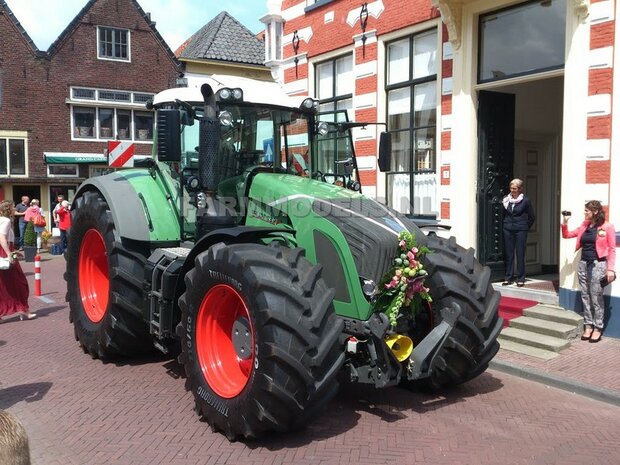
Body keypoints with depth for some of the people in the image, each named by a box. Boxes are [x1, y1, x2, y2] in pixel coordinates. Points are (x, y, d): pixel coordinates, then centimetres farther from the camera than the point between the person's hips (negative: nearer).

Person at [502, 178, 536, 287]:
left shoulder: (525, 200, -4)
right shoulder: (506, 199, 5)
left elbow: (532, 217, 4)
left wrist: (526, 227, 5)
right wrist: (506, 223, 12)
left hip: (520, 230, -3)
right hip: (508, 229, 3)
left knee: (520, 254, -1)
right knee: (508, 254, 6)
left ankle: (520, 279, 7)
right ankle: (508, 277, 14)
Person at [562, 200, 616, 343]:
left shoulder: (607, 227, -5)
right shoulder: (584, 227, 11)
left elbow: (612, 249, -6)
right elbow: (567, 235, 19)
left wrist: (610, 268, -12)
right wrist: (565, 223, 2)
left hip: (598, 264, -6)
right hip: (583, 264, 6)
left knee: (596, 297, -3)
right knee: (585, 297, 9)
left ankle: (598, 328, 6)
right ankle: (588, 326, 16)